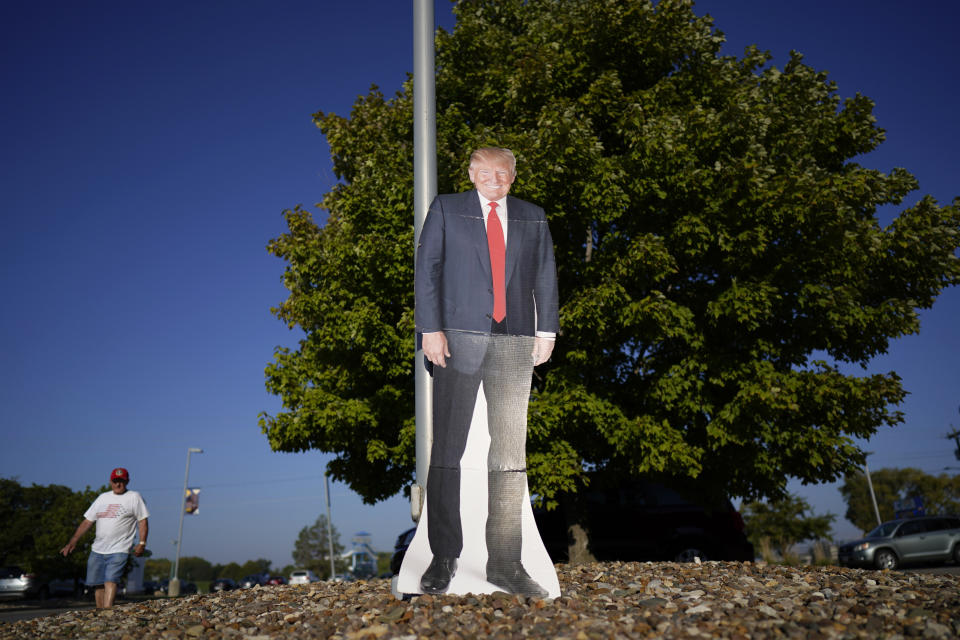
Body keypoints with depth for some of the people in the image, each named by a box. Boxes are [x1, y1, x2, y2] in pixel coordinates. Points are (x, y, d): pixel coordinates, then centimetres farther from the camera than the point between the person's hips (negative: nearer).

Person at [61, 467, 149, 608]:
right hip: (97, 549, 5)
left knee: (110, 581, -17)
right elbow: (87, 521, 16)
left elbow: (142, 521, -1)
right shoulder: (103, 497, 16)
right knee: (99, 584, 7)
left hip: (119, 550, -5)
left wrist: (142, 543, -13)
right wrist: (72, 542, 9)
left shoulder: (134, 497, 2)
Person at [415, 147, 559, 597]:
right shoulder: (446, 209, 9)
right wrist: (430, 329, -8)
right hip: (459, 338, -2)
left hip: (515, 342, 3)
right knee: (446, 449, -1)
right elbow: (427, 268, 2)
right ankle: (443, 558, 10)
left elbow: (545, 275, 14)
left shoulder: (532, 218, 16)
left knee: (511, 451, 2)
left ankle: (505, 563, 11)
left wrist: (546, 330, 2)